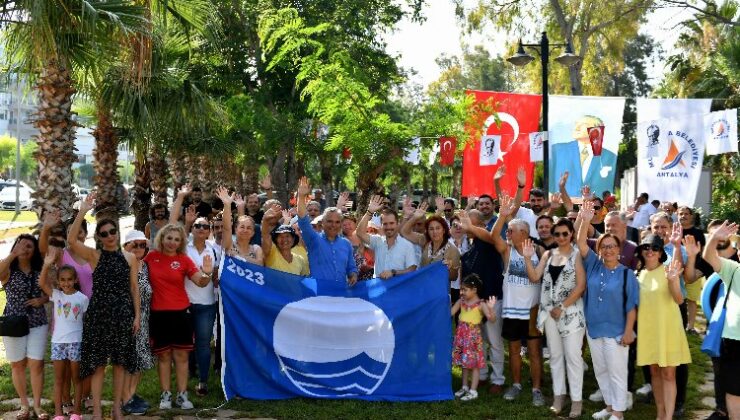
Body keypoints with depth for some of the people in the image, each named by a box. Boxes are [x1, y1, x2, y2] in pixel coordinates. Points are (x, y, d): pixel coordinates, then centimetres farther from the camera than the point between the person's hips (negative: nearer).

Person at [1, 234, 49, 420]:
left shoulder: (40, 271, 5)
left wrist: (43, 299, -7)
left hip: (38, 323, 1)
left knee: (36, 364, -1)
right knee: (17, 364, 7)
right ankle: (24, 405, 18)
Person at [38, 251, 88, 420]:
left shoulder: (82, 298, -1)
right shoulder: (56, 295, 1)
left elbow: (86, 319, 5)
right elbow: (42, 283, -14)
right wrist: (47, 265, -28)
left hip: (76, 341, -1)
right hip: (58, 341, 1)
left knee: (76, 377, 8)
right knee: (59, 379, 7)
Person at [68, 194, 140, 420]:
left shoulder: (130, 258, 6)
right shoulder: (94, 256, 0)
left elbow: (134, 288, 8)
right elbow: (71, 240, -17)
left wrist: (137, 315, 2)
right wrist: (83, 211, -23)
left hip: (123, 314, 2)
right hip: (98, 313, -2)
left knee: (120, 362, 7)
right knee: (97, 362, 0)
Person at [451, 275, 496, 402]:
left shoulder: (481, 304, -14)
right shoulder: (461, 301, 4)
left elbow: (491, 318, -25)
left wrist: (490, 308, -41)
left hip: (473, 337, -6)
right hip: (461, 336, 6)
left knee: (474, 364, 1)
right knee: (464, 363, 16)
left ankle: (473, 391, 7)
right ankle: (464, 387, 28)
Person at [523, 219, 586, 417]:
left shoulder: (576, 255, -7)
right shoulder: (548, 254, 9)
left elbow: (580, 286, -12)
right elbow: (534, 277, 4)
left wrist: (562, 307, -13)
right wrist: (527, 258, -7)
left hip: (571, 312, -5)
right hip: (549, 311, 5)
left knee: (572, 356, -2)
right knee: (555, 355, 12)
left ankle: (576, 399, 6)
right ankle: (559, 394, 22)